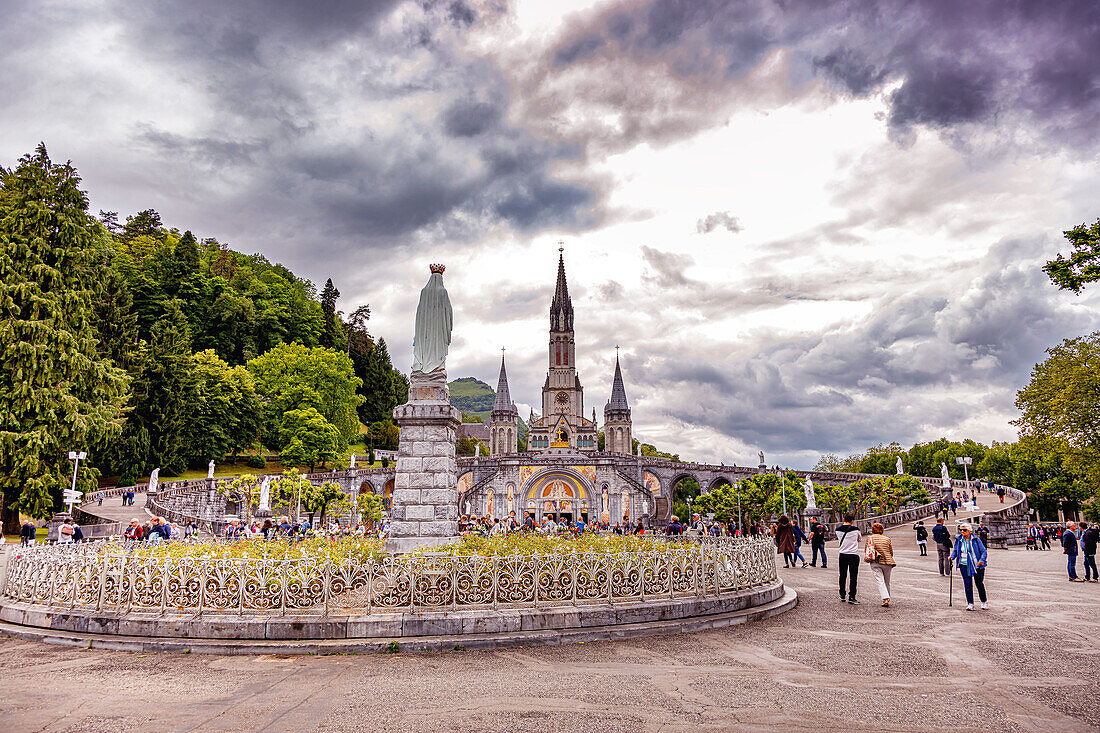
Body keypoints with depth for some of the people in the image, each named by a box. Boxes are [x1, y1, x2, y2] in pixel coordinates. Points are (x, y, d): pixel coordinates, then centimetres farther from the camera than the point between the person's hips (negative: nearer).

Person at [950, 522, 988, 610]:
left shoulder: (976, 540, -5)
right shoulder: (959, 540, 4)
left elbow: (983, 551, -3)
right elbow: (955, 550, 13)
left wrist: (982, 560, -19)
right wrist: (952, 557, -6)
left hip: (977, 565, -2)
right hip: (964, 565, 2)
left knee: (979, 584, 5)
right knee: (967, 584, -3)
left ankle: (983, 602, 25)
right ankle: (970, 604, 4)